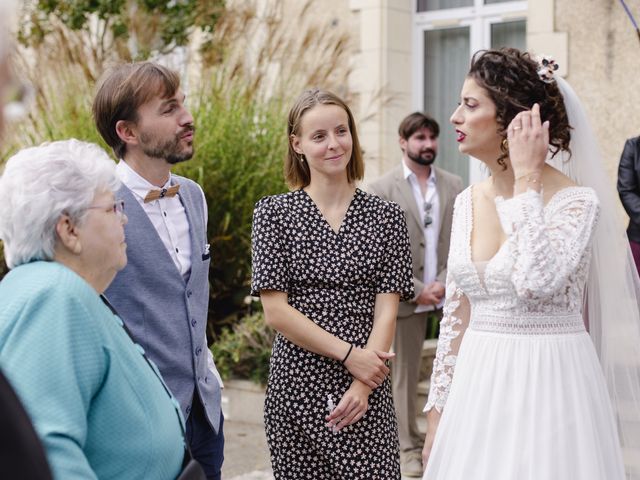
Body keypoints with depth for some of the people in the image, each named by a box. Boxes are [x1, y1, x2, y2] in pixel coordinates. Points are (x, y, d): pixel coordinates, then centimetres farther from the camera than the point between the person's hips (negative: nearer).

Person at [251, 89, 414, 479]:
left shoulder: (386, 216, 4)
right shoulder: (275, 213, 0)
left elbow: (386, 309, -1)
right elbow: (276, 311, -6)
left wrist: (363, 385, -13)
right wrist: (348, 354, -12)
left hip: (367, 389, 1)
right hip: (297, 385, 0)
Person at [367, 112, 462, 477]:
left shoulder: (454, 185, 8)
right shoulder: (382, 189, -2)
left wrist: (444, 283, -7)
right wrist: (415, 290, -9)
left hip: (450, 294, 2)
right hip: (406, 297, -2)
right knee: (406, 375, 6)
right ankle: (410, 447, 18)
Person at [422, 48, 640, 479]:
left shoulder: (576, 200, -12)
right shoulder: (468, 202, 5)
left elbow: (536, 281, -31)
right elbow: (455, 317, 10)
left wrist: (526, 177, -22)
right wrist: (438, 412, 10)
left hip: (547, 388, -5)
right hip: (478, 387, 6)